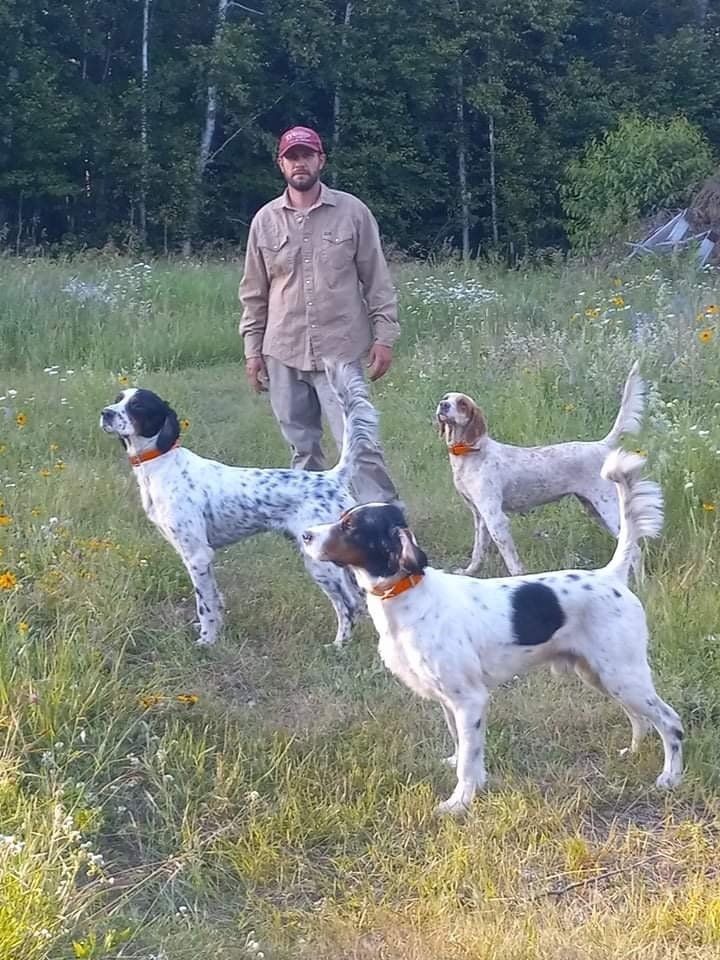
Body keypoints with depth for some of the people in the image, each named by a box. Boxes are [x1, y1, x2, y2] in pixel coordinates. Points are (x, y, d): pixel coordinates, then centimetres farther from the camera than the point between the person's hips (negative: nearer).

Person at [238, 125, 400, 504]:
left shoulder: (352, 212, 0)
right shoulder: (265, 220, 7)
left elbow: (377, 281, 2)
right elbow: (254, 293, 11)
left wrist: (384, 337, -4)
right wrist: (253, 349, 8)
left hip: (341, 351, -3)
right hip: (284, 354, 3)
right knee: (302, 447, 11)